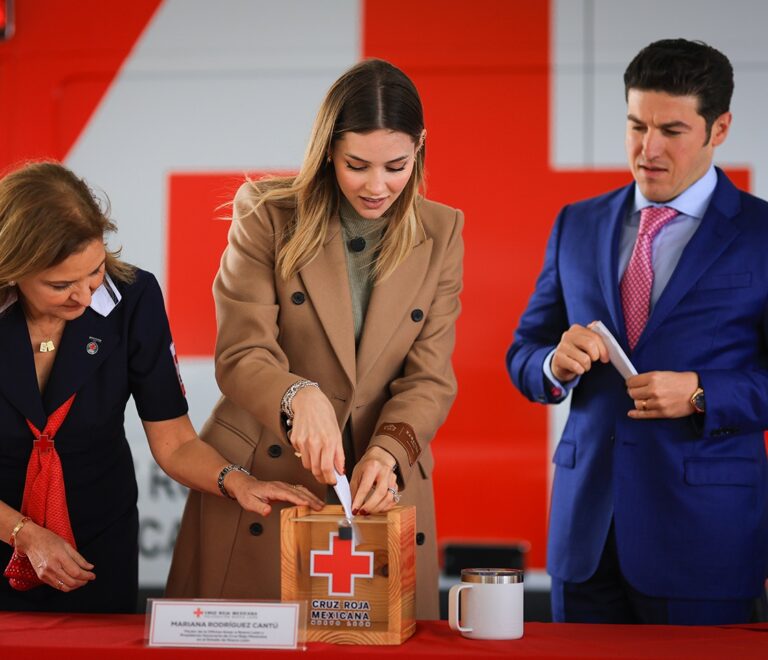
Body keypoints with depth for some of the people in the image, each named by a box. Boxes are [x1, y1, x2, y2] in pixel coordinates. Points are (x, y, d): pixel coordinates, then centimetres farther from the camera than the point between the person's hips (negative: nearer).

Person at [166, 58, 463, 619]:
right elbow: (240, 354, -13)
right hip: (257, 481, -2)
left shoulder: (440, 234, 2)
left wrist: (386, 452, -20)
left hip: (379, 489, 2)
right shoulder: (268, 215, -6)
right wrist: (299, 397, -34)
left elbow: (430, 376, -2)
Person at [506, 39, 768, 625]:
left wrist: (701, 396, -17)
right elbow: (524, 353, 13)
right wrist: (556, 364, -9)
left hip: (703, 532, -3)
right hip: (587, 528, 4)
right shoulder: (578, 226, 10)